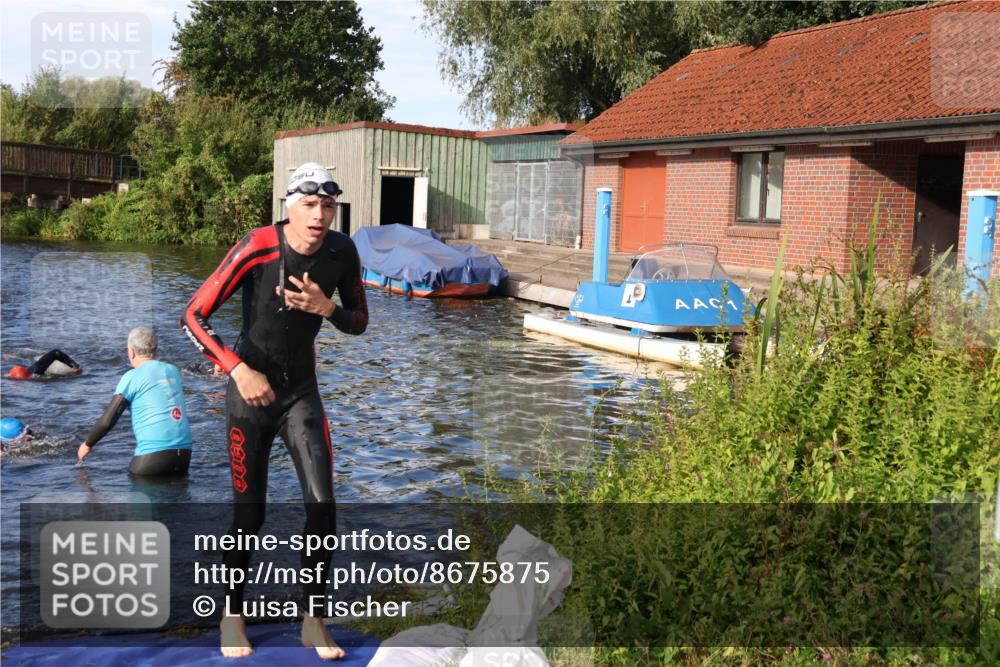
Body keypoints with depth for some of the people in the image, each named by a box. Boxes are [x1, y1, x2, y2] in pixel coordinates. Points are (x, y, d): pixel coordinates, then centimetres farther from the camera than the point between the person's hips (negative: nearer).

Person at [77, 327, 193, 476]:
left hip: (155, 453, -6)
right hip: (184, 452, 6)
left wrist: (87, 444, 14)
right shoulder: (173, 370, 13)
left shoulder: (132, 377, -3)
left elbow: (107, 421, -2)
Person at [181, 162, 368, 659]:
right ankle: (232, 616, 26)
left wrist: (326, 308, -17)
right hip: (250, 391, -3)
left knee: (322, 504, -5)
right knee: (249, 512, 2)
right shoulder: (256, 249, -20)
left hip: (302, 391, 4)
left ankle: (312, 621, 12)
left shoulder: (341, 251, -7)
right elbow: (193, 318, -16)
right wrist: (239, 371, -23)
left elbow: (359, 323, 4)